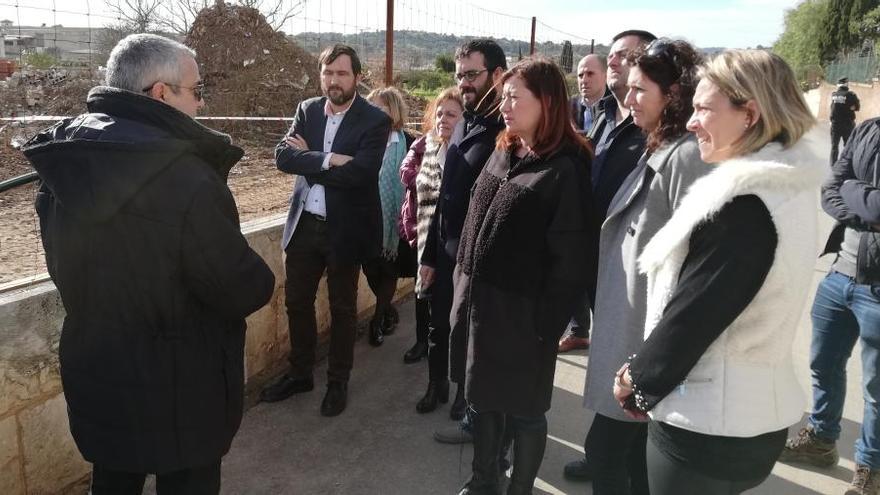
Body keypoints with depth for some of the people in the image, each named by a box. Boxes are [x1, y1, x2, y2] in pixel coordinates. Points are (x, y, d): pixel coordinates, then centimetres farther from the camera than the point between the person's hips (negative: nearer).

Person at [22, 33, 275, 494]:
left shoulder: (62, 163, -3)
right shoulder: (186, 180, -28)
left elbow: (64, 264, 10)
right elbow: (246, 291, -20)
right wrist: (258, 278, 1)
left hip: (93, 379, 7)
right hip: (177, 394, -7)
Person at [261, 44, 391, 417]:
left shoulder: (375, 121, -11)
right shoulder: (307, 110, 4)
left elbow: (359, 173, -25)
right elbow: (283, 156, -8)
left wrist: (307, 158, -14)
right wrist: (326, 159, -23)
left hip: (345, 228, -5)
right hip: (304, 224, 5)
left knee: (342, 308, 11)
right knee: (296, 301, 15)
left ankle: (338, 382, 28)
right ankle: (300, 372, 35)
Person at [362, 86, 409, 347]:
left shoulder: (404, 144, -9)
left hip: (391, 219, -2)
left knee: (388, 270, 10)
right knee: (370, 269, 9)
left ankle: (378, 319, 29)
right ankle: (388, 311, 34)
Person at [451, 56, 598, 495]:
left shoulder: (566, 168, -15)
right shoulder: (502, 153, 8)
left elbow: (572, 257, -17)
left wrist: (547, 320, -16)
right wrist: (464, 287, 11)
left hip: (525, 312, -7)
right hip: (483, 301, 7)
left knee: (523, 407, 11)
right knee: (483, 396, 20)